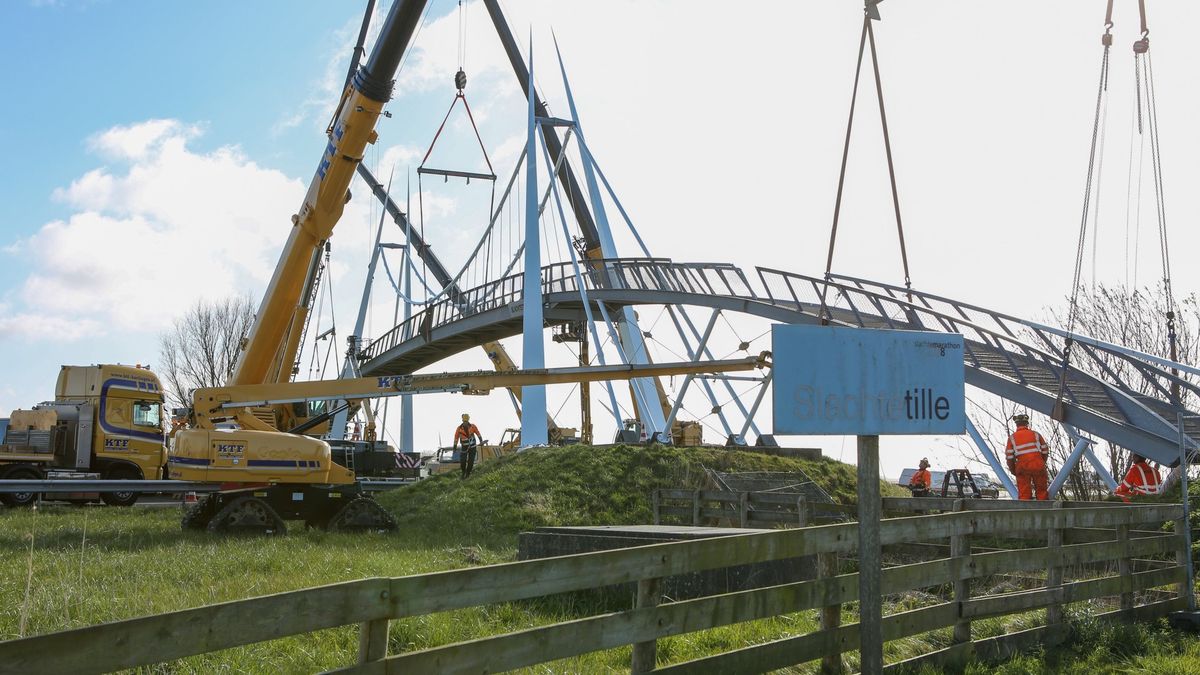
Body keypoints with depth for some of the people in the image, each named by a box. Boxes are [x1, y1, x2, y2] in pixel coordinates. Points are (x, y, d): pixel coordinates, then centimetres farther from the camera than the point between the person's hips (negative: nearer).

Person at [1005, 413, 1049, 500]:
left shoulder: (1012, 438, 3)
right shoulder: (1036, 434, 6)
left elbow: (1009, 458, -1)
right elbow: (1045, 451, 8)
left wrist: (1013, 471, 12)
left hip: (1022, 468, -1)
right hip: (1038, 466, 1)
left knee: (1024, 494, 4)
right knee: (1041, 491, 12)